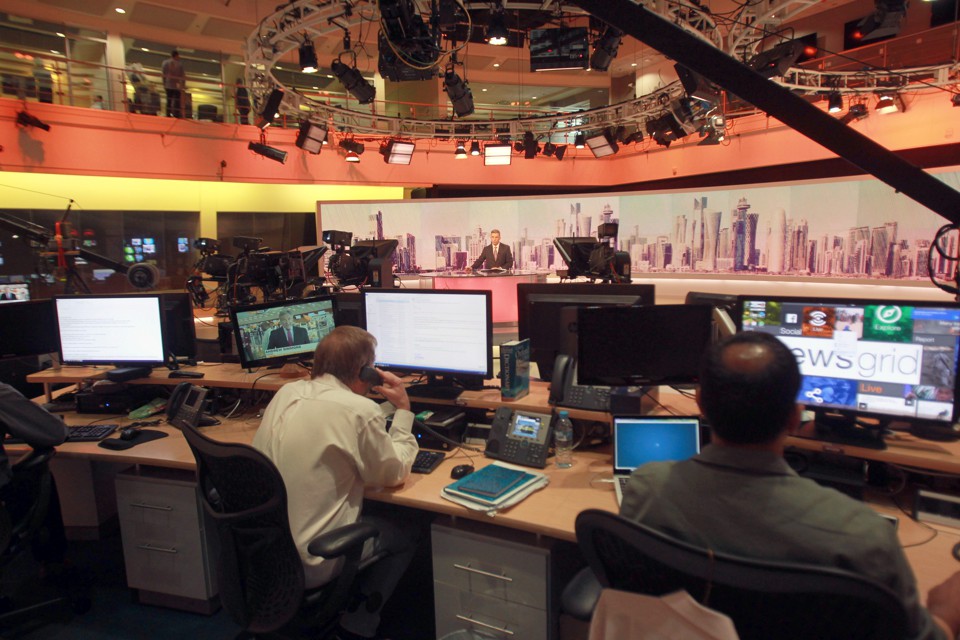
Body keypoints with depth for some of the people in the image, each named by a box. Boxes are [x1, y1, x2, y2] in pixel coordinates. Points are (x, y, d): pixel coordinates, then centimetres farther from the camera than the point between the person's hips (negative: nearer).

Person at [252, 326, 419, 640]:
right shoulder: (360, 410, -21)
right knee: (407, 532, 15)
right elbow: (394, 473, -7)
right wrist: (403, 409, 1)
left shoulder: (287, 392, -1)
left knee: (369, 510, 27)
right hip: (307, 564, -7)